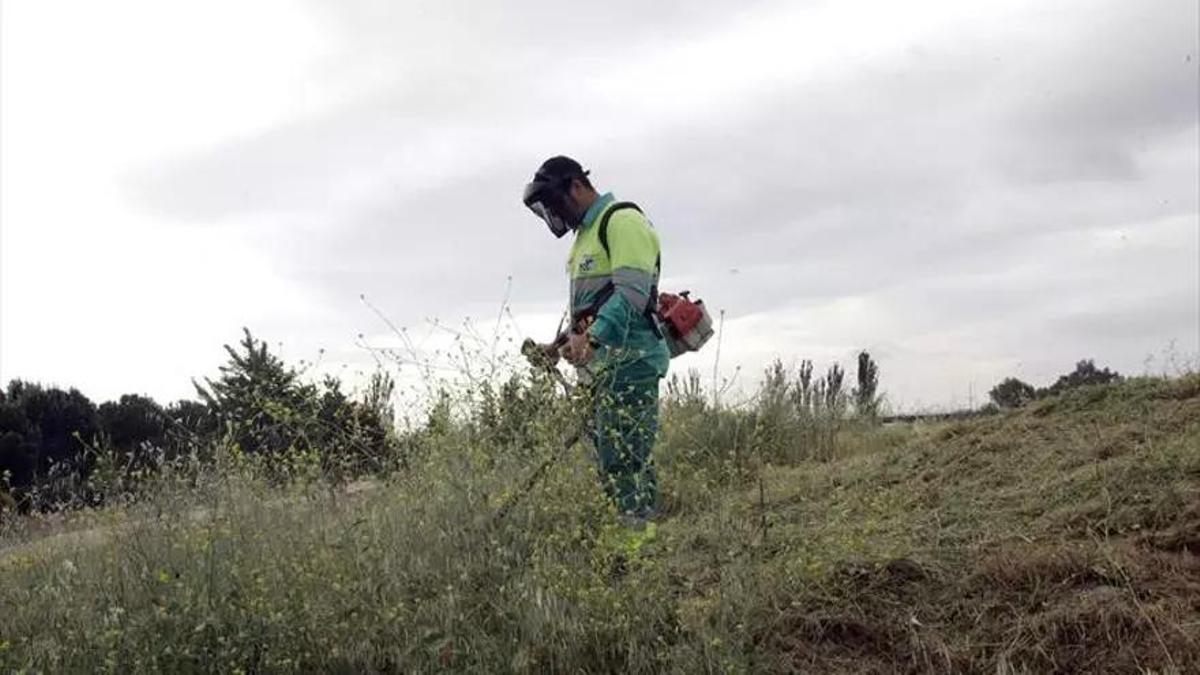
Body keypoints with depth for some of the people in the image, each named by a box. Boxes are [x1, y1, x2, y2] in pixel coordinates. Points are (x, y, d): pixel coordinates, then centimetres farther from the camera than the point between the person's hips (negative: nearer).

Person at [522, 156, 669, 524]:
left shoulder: (623, 221, -7)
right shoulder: (586, 234, 25)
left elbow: (632, 293, -20)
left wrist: (591, 339, -30)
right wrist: (562, 342, 17)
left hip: (628, 360, -10)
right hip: (600, 365, 10)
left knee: (625, 463, -14)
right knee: (607, 460, 7)